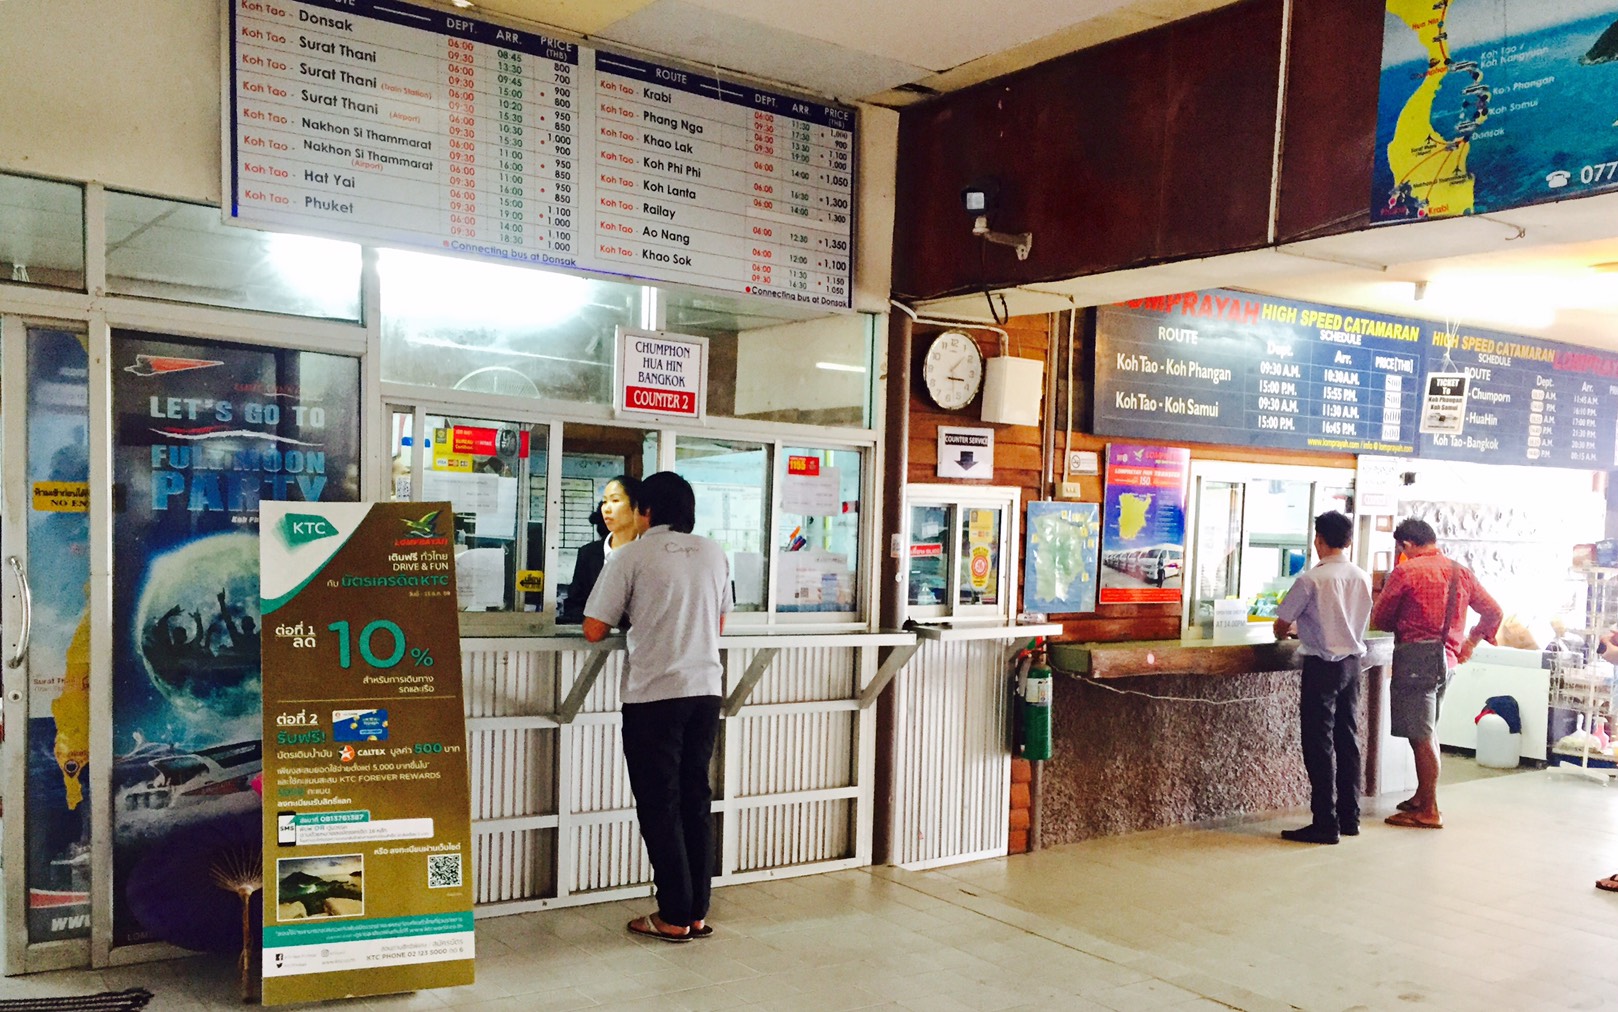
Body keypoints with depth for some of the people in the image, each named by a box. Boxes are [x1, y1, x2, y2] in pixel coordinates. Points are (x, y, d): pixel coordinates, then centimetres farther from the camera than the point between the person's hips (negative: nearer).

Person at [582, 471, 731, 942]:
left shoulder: (631, 557, -6)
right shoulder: (713, 553, 8)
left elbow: (594, 630, -6)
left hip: (653, 695, -5)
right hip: (705, 690, 5)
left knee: (659, 805, 5)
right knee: (696, 800, 13)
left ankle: (674, 917, 10)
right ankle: (697, 912, 18)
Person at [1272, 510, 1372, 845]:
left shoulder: (1312, 579, -15)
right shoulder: (1363, 578, 5)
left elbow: (1281, 625, -10)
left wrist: (1291, 629, 15)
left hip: (1322, 665, -7)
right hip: (1352, 661, 7)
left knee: (1319, 744, -2)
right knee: (1348, 740, 14)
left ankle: (1325, 824, 0)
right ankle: (1349, 817, 20)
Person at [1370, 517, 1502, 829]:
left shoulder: (1406, 571, -9)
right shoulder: (1461, 572, 10)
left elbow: (1379, 619, -2)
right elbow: (1492, 611, 14)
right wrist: (1471, 642, 18)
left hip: (1415, 657, -7)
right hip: (1447, 659, 7)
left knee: (1422, 736, -3)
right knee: (1426, 732, 19)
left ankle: (1429, 812, 1)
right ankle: (1421, 796, 28)